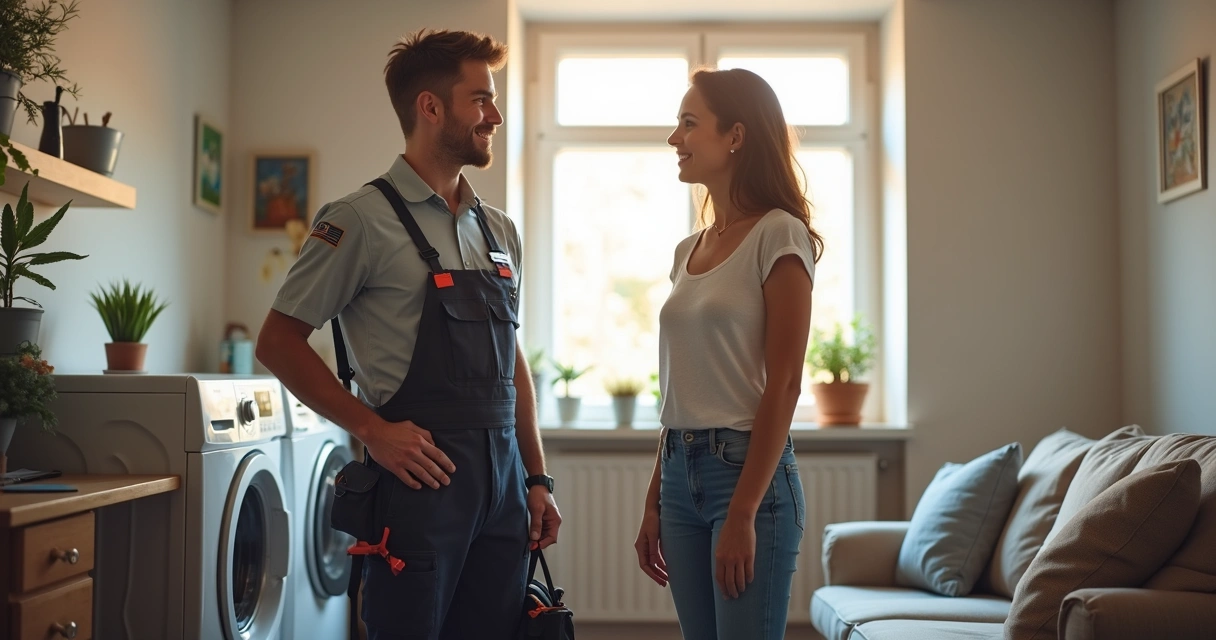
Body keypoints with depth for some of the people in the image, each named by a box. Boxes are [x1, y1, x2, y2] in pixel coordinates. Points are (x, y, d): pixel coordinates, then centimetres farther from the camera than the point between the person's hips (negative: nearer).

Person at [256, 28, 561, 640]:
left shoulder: (499, 230, 14)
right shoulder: (363, 218, -6)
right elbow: (278, 343, -5)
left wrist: (537, 478, 12)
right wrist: (373, 429, -13)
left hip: (503, 478, 6)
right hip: (421, 472, -6)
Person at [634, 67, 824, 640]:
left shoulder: (777, 236, -9)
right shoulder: (689, 250, 13)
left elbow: (783, 385, -14)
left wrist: (743, 512, -17)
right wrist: (654, 502, 13)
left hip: (748, 470, -7)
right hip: (681, 471, 7)